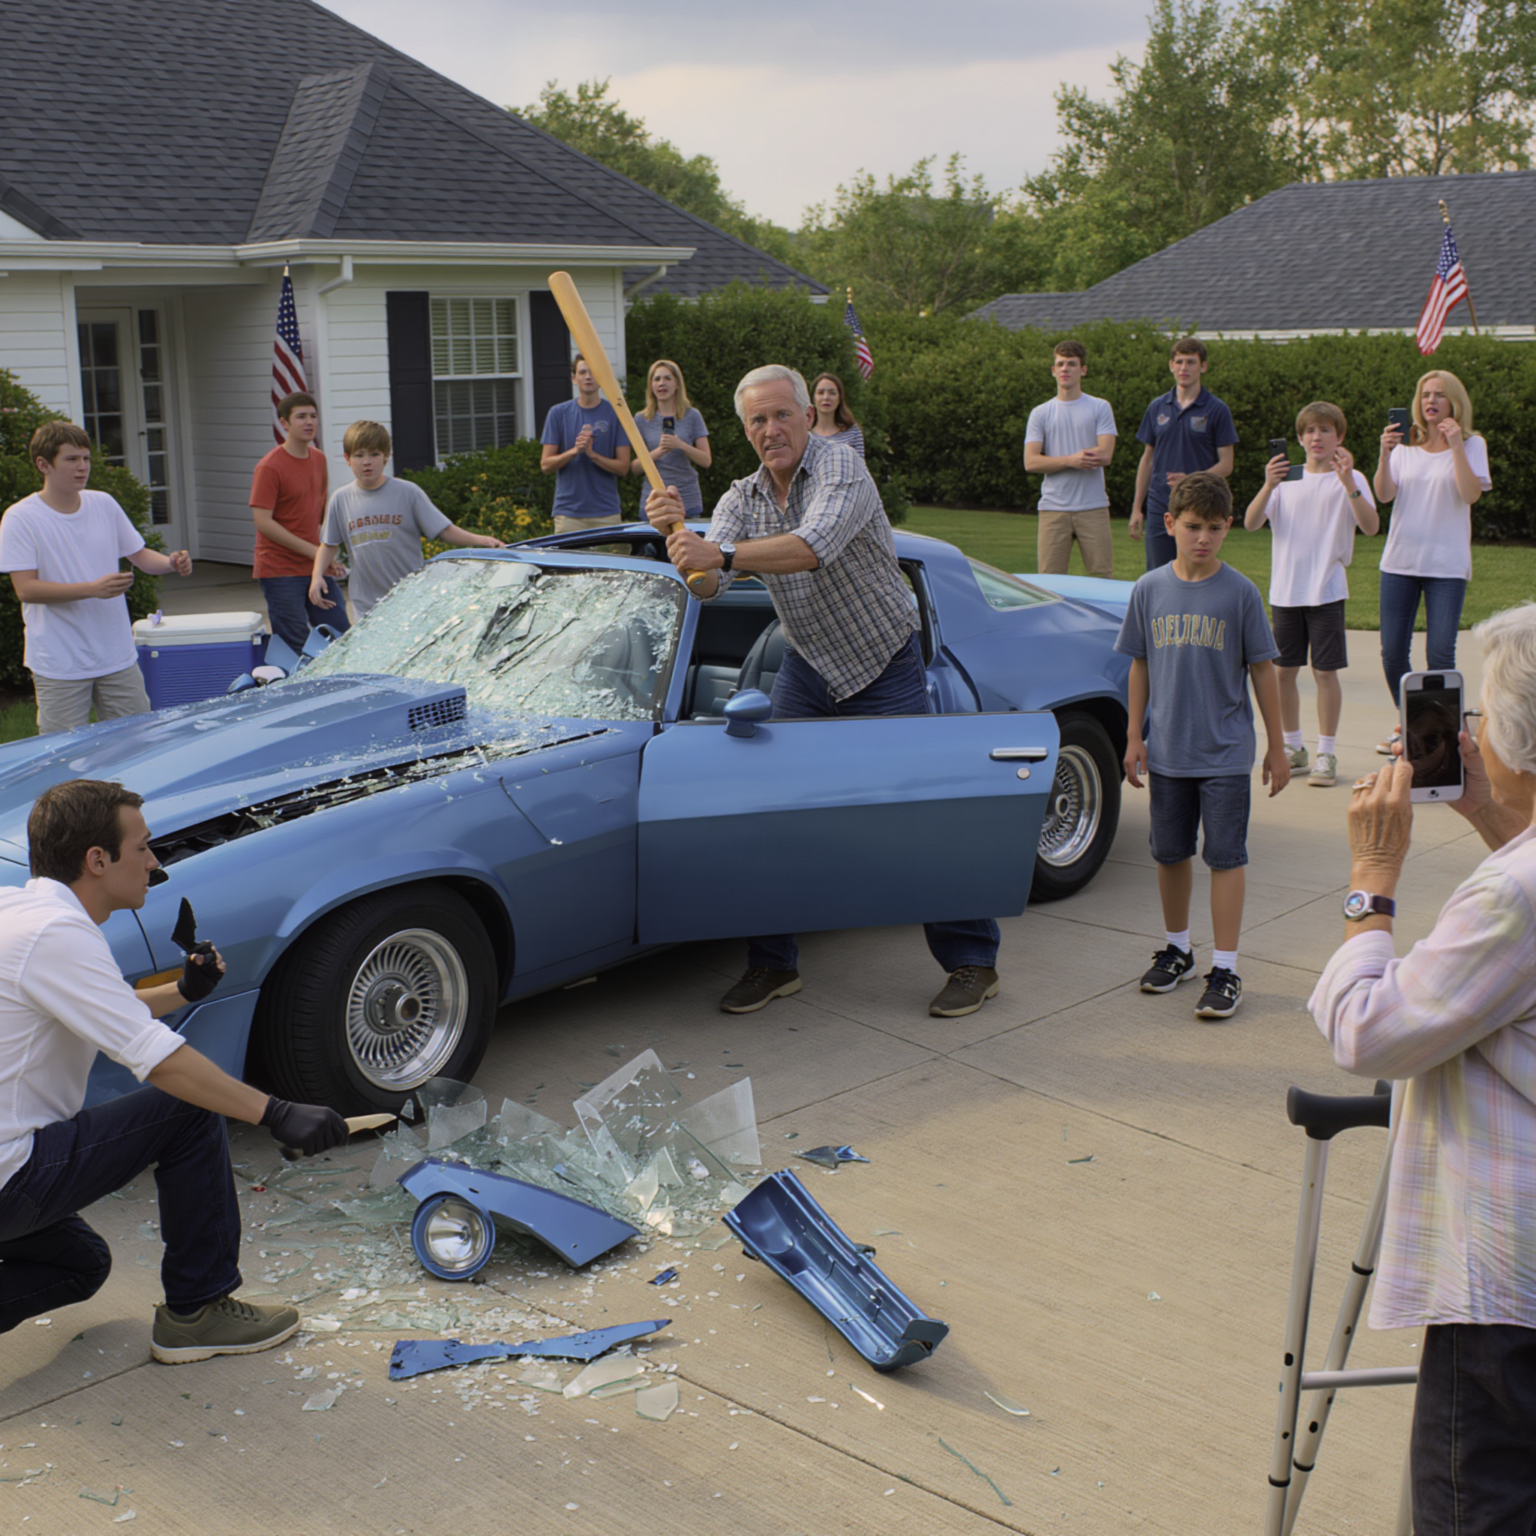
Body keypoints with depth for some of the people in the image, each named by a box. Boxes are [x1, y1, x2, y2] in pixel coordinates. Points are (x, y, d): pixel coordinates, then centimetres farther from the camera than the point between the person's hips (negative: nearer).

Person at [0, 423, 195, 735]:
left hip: (119, 658, 4)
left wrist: (171, 563, -8)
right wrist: (93, 588, -27)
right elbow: (26, 589, -16)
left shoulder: (104, 504, 6)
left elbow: (138, 555, 15)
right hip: (60, 667, -4)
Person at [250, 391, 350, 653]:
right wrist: (311, 550, -18)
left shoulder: (319, 459, 10)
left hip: (316, 567, 7)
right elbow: (263, 522, -17)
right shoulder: (269, 467, -12)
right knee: (294, 647, -6)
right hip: (280, 571, -7)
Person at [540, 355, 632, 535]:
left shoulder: (616, 414, 4)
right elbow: (546, 465, 3)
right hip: (568, 512, 0)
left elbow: (623, 467, 0)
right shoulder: (558, 413, 7)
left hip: (606, 513, 0)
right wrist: (574, 451, -13)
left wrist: (592, 454, -15)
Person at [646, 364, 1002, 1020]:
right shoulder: (741, 499, 1)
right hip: (807, 665, 5)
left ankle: (972, 962, 9)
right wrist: (679, 536, -31)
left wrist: (719, 553, -47)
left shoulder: (841, 467, -19)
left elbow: (812, 548, -37)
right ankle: (772, 962, 8)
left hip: (887, 665, -5)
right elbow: (707, 585, -12)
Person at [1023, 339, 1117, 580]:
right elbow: (1031, 462, -1)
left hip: (1093, 507, -1)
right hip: (1053, 508, 1)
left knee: (1102, 576, -1)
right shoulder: (1040, 414, 10)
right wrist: (1070, 460, -14)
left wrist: (1055, 459, -5)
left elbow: (1104, 454, -7)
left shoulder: (1100, 408, 6)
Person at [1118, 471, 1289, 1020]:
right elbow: (1140, 666, 7)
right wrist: (1135, 737, 5)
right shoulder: (1149, 590, 0)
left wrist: (1277, 746, 0)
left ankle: (1225, 970, 5)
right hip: (1167, 750, 3)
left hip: (1225, 751, -3)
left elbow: (1262, 669, -2)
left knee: (1225, 856, -1)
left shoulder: (1240, 592, -7)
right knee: (1170, 853, 14)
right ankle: (1177, 949, 32)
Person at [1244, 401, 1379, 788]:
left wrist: (1348, 483, -26)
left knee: (1325, 671, -2)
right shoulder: (1287, 478, 8)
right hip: (1285, 591, 3)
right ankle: (1292, 748, 22)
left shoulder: (1349, 480, 0)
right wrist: (1268, 487, -19)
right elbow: (1250, 523, -3)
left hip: (1326, 590, -3)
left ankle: (1326, 754, 7)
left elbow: (1371, 526, -16)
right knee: (1283, 670, 8)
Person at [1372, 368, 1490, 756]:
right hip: (1400, 561, 3)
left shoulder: (1471, 445, 3)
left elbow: (1471, 494, -12)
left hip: (1447, 564, -3)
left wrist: (1455, 445, -16)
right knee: (1393, 651, 4)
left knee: (1440, 652, -8)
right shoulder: (1406, 445, 9)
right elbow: (1384, 494, -3)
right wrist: (1385, 452, -16)